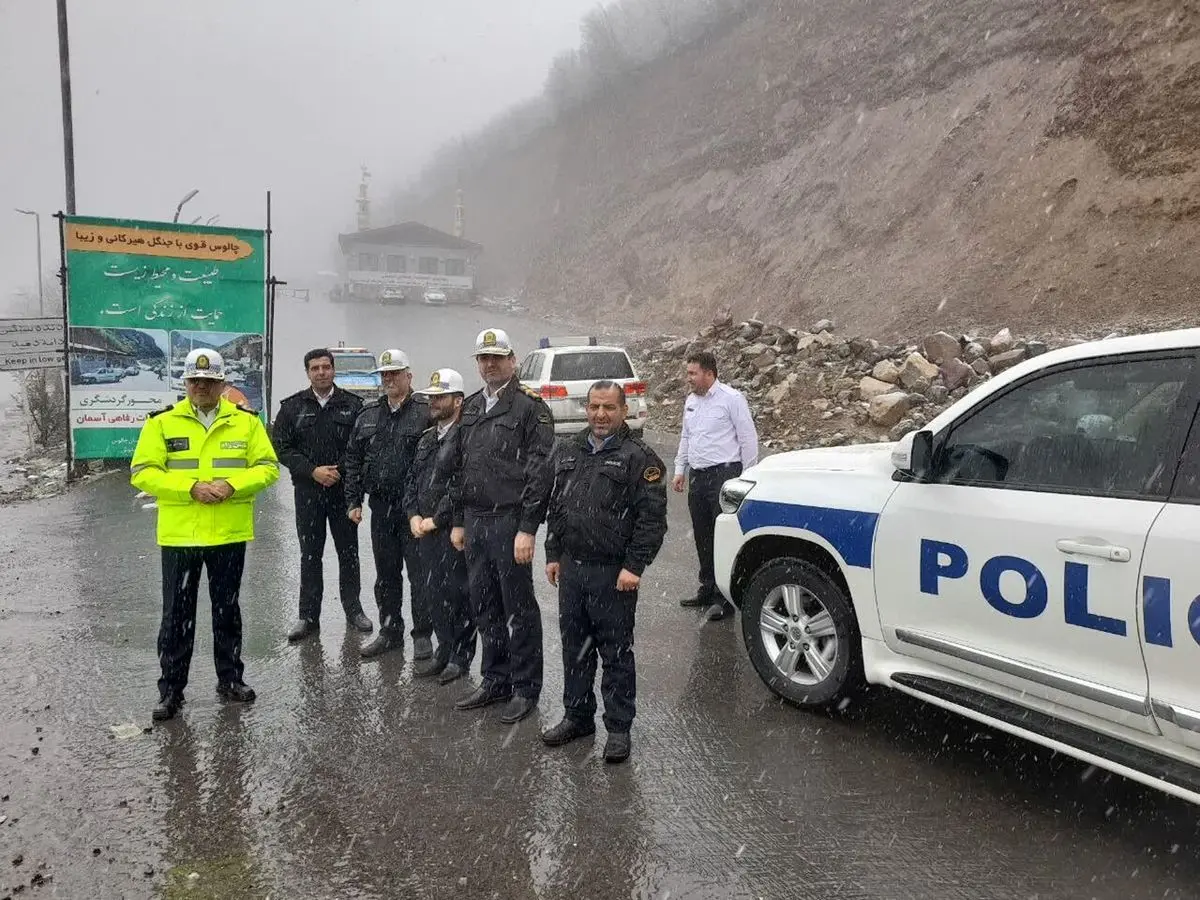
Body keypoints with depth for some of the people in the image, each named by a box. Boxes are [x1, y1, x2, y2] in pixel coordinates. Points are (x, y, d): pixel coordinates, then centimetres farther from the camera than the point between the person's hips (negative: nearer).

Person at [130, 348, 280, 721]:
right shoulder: (162, 422, -2)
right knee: (176, 614, 6)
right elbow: (142, 473, -6)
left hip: (230, 535, 1)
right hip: (178, 535, -1)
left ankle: (230, 678, 27)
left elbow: (268, 467, 0)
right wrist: (191, 488, -18)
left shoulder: (246, 421, 1)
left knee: (227, 609, 14)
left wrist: (232, 485, -17)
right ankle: (171, 689, 18)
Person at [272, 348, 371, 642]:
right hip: (308, 491, 0)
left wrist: (340, 471, -9)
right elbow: (282, 447, -1)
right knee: (310, 554, 7)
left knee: (348, 551, 8)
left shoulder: (352, 405, 3)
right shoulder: (293, 406, 3)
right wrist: (313, 471, -11)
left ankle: (353, 609, 21)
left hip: (344, 490, 0)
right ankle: (308, 615, 15)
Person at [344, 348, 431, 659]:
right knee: (386, 574, 14)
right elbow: (353, 459, 14)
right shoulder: (368, 415, 12)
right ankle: (390, 631, 26)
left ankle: (422, 635, 11)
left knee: (419, 573, 0)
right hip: (381, 507, 6)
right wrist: (353, 501, 8)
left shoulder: (424, 413, -5)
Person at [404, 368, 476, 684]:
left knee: (456, 593, -1)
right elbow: (413, 480, 19)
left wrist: (435, 519, -14)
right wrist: (414, 515, 4)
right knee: (433, 592, 14)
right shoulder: (427, 438, 16)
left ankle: (461, 657, 13)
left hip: (452, 529, -8)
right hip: (425, 529, 8)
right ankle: (444, 651, 27)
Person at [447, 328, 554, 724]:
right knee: (483, 605, 14)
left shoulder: (530, 406, -7)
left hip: (510, 521, -7)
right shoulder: (471, 408, 15)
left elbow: (539, 471, -13)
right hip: (475, 521, 7)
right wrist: (458, 521, 14)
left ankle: (525, 688, 16)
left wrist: (527, 528, -17)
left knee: (519, 606, 3)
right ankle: (495, 680, 29)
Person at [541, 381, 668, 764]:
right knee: (574, 647, 16)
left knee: (616, 652, 3)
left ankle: (619, 729, 16)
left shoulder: (638, 457, -7)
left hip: (613, 573, -6)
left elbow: (652, 517, -11)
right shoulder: (566, 452, 12)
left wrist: (634, 566, -15)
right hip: (571, 568, 6)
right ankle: (577, 716, 31)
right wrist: (553, 555, 13)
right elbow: (554, 507, 18)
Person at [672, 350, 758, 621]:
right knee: (703, 537, 13)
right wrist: (680, 469, 18)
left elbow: (748, 438, -7)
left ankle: (724, 598, -2)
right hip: (697, 476, 8)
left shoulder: (731, 398, -7)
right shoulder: (691, 401, 15)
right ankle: (708, 590, 25)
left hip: (724, 475, -7)